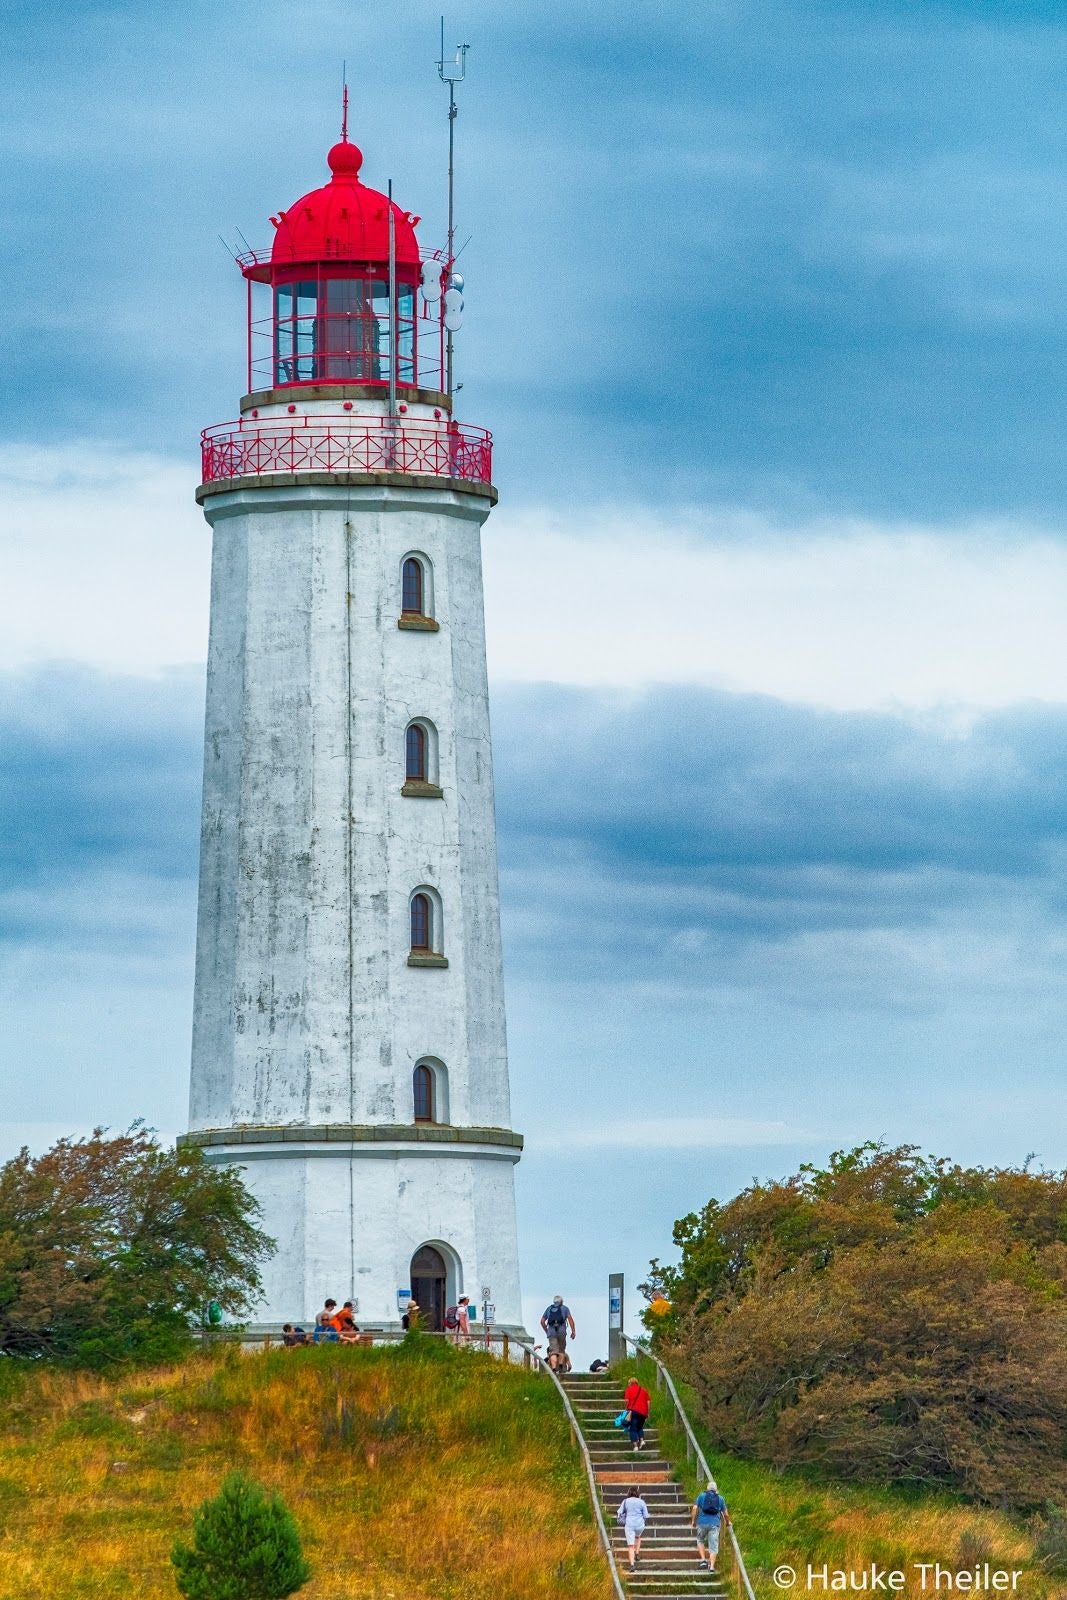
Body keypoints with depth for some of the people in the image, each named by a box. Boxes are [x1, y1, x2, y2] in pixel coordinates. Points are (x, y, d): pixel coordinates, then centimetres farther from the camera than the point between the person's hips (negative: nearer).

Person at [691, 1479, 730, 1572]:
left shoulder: (701, 1496, 8)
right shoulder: (720, 1498, 11)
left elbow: (695, 1508, -1)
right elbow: (725, 1514, 13)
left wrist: (693, 1521, 7)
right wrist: (728, 1522, 31)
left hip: (702, 1523, 0)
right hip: (715, 1524, 0)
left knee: (700, 1540, 22)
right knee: (713, 1546, 1)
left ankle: (703, 1559, 7)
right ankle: (712, 1566, -6)